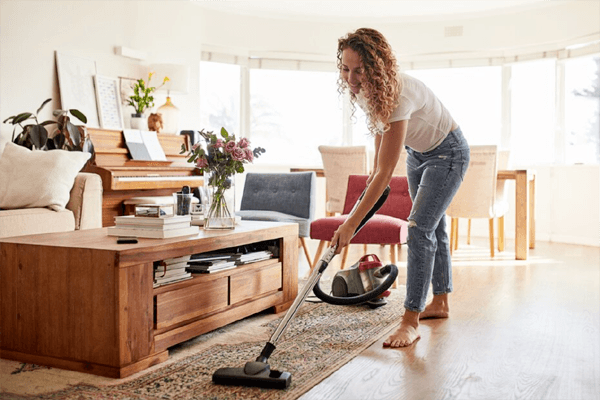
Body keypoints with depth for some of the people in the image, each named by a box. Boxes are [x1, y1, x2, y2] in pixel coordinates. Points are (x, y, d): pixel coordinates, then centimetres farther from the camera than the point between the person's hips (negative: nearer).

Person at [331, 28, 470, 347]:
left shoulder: (398, 94, -40)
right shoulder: (361, 91, -17)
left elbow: (386, 173, -41)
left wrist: (352, 223, -40)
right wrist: (375, 167, 13)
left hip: (448, 153, -8)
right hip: (418, 152, 8)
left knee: (419, 228, -18)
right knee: (433, 226, 16)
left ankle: (410, 322, -13)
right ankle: (440, 303, 31)